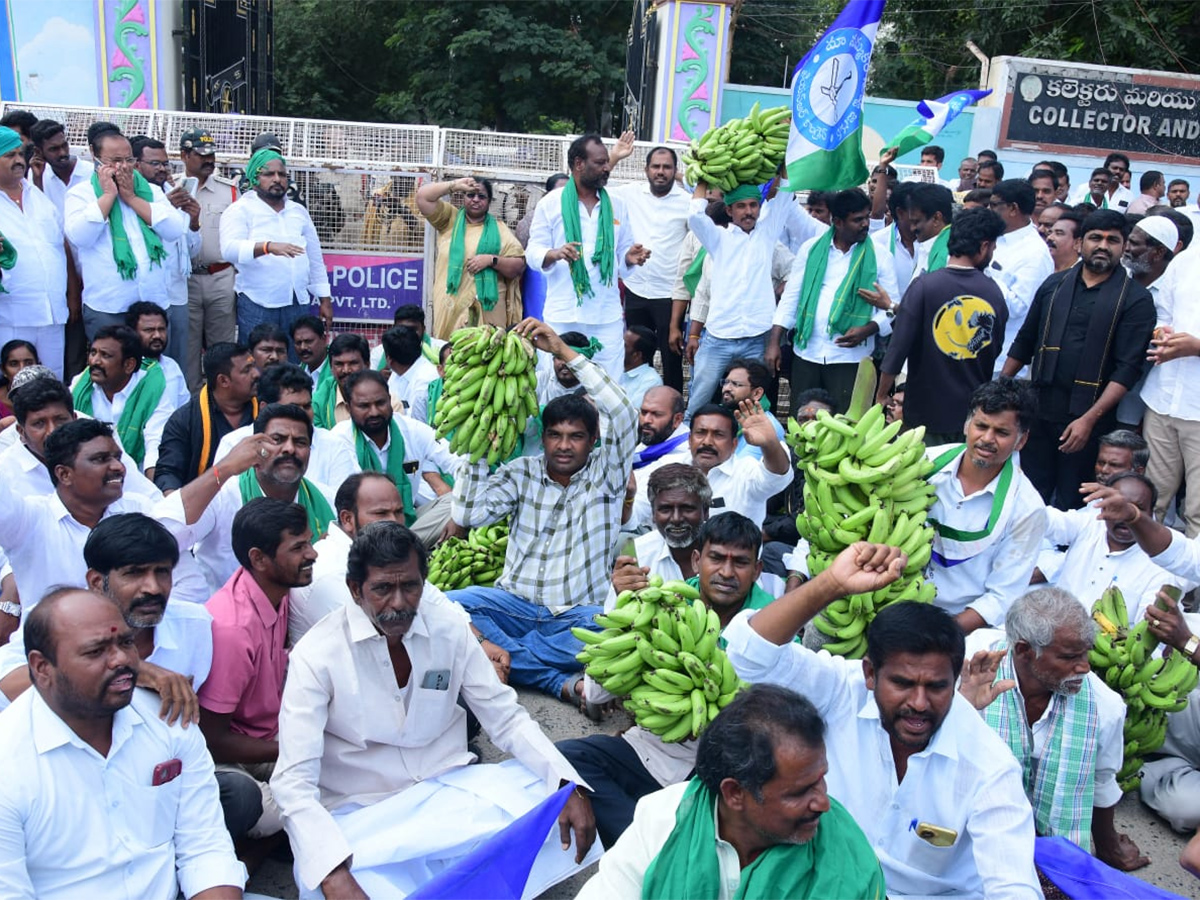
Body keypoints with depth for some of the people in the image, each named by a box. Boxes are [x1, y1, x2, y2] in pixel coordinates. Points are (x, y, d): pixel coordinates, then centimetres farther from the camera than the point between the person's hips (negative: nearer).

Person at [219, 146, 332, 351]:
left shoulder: (299, 211, 18)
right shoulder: (240, 210, 1)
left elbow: (315, 259, 21)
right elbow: (230, 249, -16)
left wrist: (325, 300, 16)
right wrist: (268, 247, -32)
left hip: (298, 304, 4)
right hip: (257, 306, -4)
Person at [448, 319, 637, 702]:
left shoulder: (605, 473, 3)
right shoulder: (522, 472, 9)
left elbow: (623, 414, -15)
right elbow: (468, 515, -3)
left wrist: (564, 351, -19)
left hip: (579, 613, -2)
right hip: (516, 603, 3)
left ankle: (503, 656, -24)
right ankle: (560, 681, -28)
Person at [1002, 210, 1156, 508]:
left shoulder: (1135, 299, -4)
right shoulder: (1054, 285, 10)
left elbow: (1128, 368, -10)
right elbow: (1024, 342, 15)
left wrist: (1089, 419, -18)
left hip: (1088, 419, -3)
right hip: (1039, 410, 4)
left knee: (1071, 505, 6)